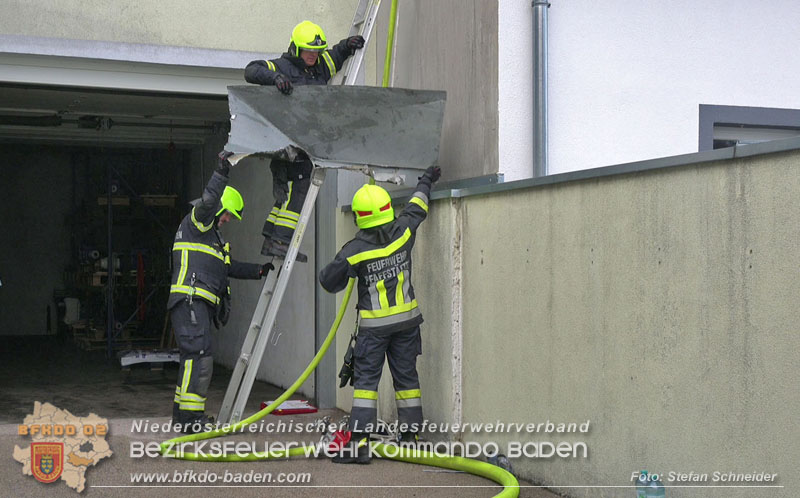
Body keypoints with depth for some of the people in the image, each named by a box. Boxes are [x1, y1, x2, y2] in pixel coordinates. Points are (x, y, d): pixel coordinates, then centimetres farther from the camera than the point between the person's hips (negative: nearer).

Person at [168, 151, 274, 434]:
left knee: (192, 358, 13)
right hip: (190, 299, -11)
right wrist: (221, 174, -30)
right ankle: (190, 417, -16)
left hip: (200, 304, 11)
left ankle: (182, 413, 19)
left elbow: (229, 267, 34)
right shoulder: (196, 222, 0)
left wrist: (258, 271, 26)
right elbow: (207, 202, -22)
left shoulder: (212, 234, 29)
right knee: (200, 357, -15)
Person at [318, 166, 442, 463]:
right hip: (407, 320, 4)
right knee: (406, 376, 12)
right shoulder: (403, 232, -7)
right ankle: (410, 436, 20)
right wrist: (425, 183, 33)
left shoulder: (354, 251, -16)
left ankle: (359, 443, -8)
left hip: (374, 324, -4)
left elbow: (329, 282, -5)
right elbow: (416, 208, 14)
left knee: (366, 379, -2)